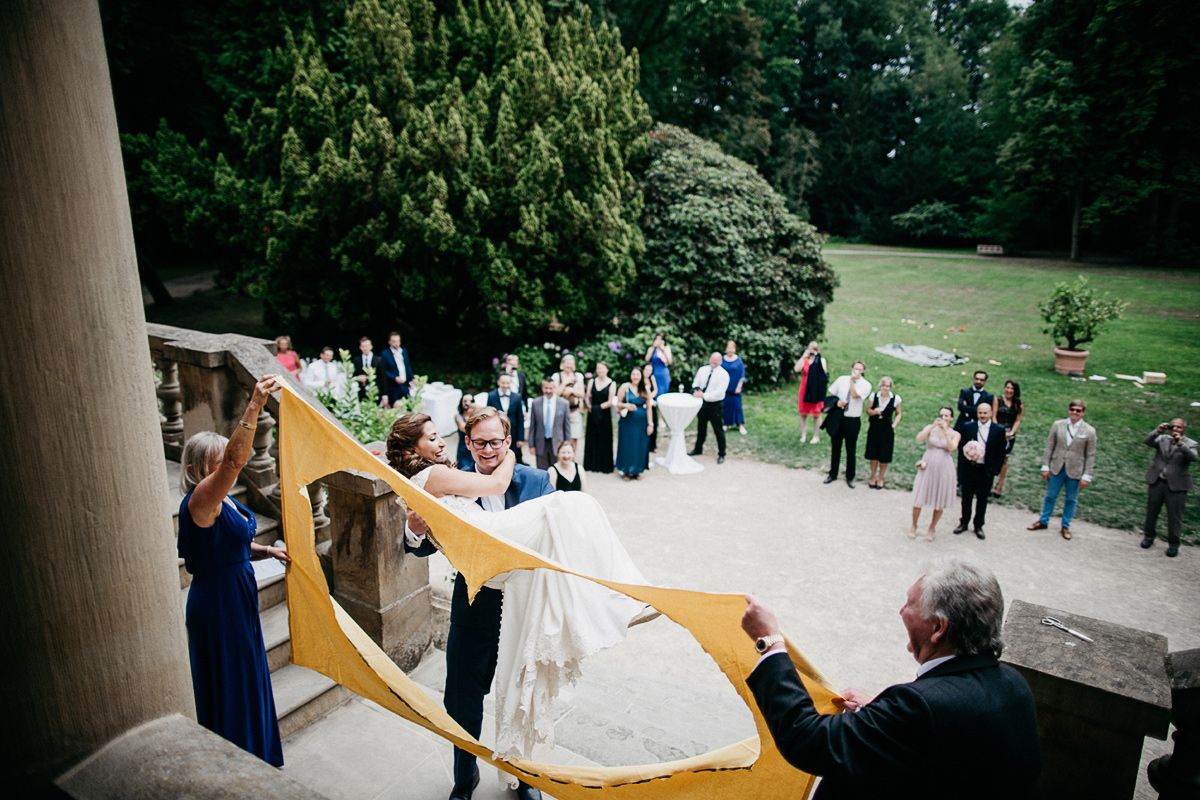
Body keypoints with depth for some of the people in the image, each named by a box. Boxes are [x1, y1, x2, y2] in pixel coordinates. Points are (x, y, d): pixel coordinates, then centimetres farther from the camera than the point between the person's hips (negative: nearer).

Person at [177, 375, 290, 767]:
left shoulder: (221, 500, 6)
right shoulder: (200, 500, -23)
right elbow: (235, 460, -41)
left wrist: (267, 550, 1)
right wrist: (254, 405, -49)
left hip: (238, 602, 10)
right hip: (217, 605, -10)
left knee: (249, 681, 22)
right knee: (229, 689, 6)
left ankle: (255, 757, 40)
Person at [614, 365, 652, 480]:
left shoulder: (645, 389, 5)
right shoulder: (625, 386, -4)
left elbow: (649, 408, 6)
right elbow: (618, 403, -1)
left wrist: (650, 424, 1)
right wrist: (626, 405, -22)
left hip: (641, 422, 3)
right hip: (628, 422, -3)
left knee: (640, 447, 6)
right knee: (627, 446, 1)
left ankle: (636, 470, 19)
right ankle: (626, 471, 13)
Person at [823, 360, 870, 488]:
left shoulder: (865, 385, -8)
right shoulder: (842, 379, 1)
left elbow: (855, 395, -24)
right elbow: (831, 394, 7)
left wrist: (852, 380, -21)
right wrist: (837, 401, -12)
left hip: (853, 420, -2)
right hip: (838, 418, 2)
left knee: (851, 450, 8)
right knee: (835, 447, 13)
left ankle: (850, 477, 22)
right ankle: (832, 474, 27)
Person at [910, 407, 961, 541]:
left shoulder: (955, 434, 0)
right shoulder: (930, 428, -1)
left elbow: (952, 448, -18)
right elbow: (919, 438, -20)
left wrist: (945, 431, -22)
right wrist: (933, 426, -27)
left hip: (944, 468, 1)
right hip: (928, 466, 0)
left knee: (940, 501, 8)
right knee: (919, 498, 2)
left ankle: (932, 529, 27)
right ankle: (914, 526, 23)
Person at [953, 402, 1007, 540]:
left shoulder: (999, 429, -2)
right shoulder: (968, 426, -1)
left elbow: (1001, 451, 0)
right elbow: (961, 446, 4)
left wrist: (996, 469, -6)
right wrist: (967, 455, -12)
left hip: (986, 470, -1)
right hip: (969, 468, 1)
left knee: (982, 499, 9)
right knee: (966, 497, 12)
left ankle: (978, 526, 23)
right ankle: (964, 523, 26)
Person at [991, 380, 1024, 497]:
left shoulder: (1019, 404, 5)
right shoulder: (998, 400, 0)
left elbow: (1018, 420, 3)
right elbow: (993, 416, -4)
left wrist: (1011, 432, -11)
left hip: (1009, 434, 2)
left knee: (1004, 459, 7)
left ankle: (999, 486, 14)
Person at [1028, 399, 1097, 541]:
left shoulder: (1089, 431, -7)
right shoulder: (1058, 425, -3)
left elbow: (1090, 455, -5)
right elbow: (1049, 447, 2)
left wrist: (1086, 476, -7)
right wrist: (1045, 466, -1)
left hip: (1075, 471, -1)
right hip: (1056, 469, 1)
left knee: (1071, 500, 11)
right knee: (1050, 496, 13)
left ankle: (1066, 526, 25)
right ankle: (1043, 521, 29)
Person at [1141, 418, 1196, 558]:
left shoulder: (1190, 444, -3)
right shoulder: (1162, 439, 4)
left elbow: (1192, 457, -21)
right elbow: (1148, 441, -12)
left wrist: (1180, 444, -34)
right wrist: (1158, 431, -27)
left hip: (1176, 485, -3)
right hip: (1156, 482, 3)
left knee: (1174, 516, 1)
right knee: (1151, 511, 14)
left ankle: (1173, 544, 12)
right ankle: (1148, 536, 29)